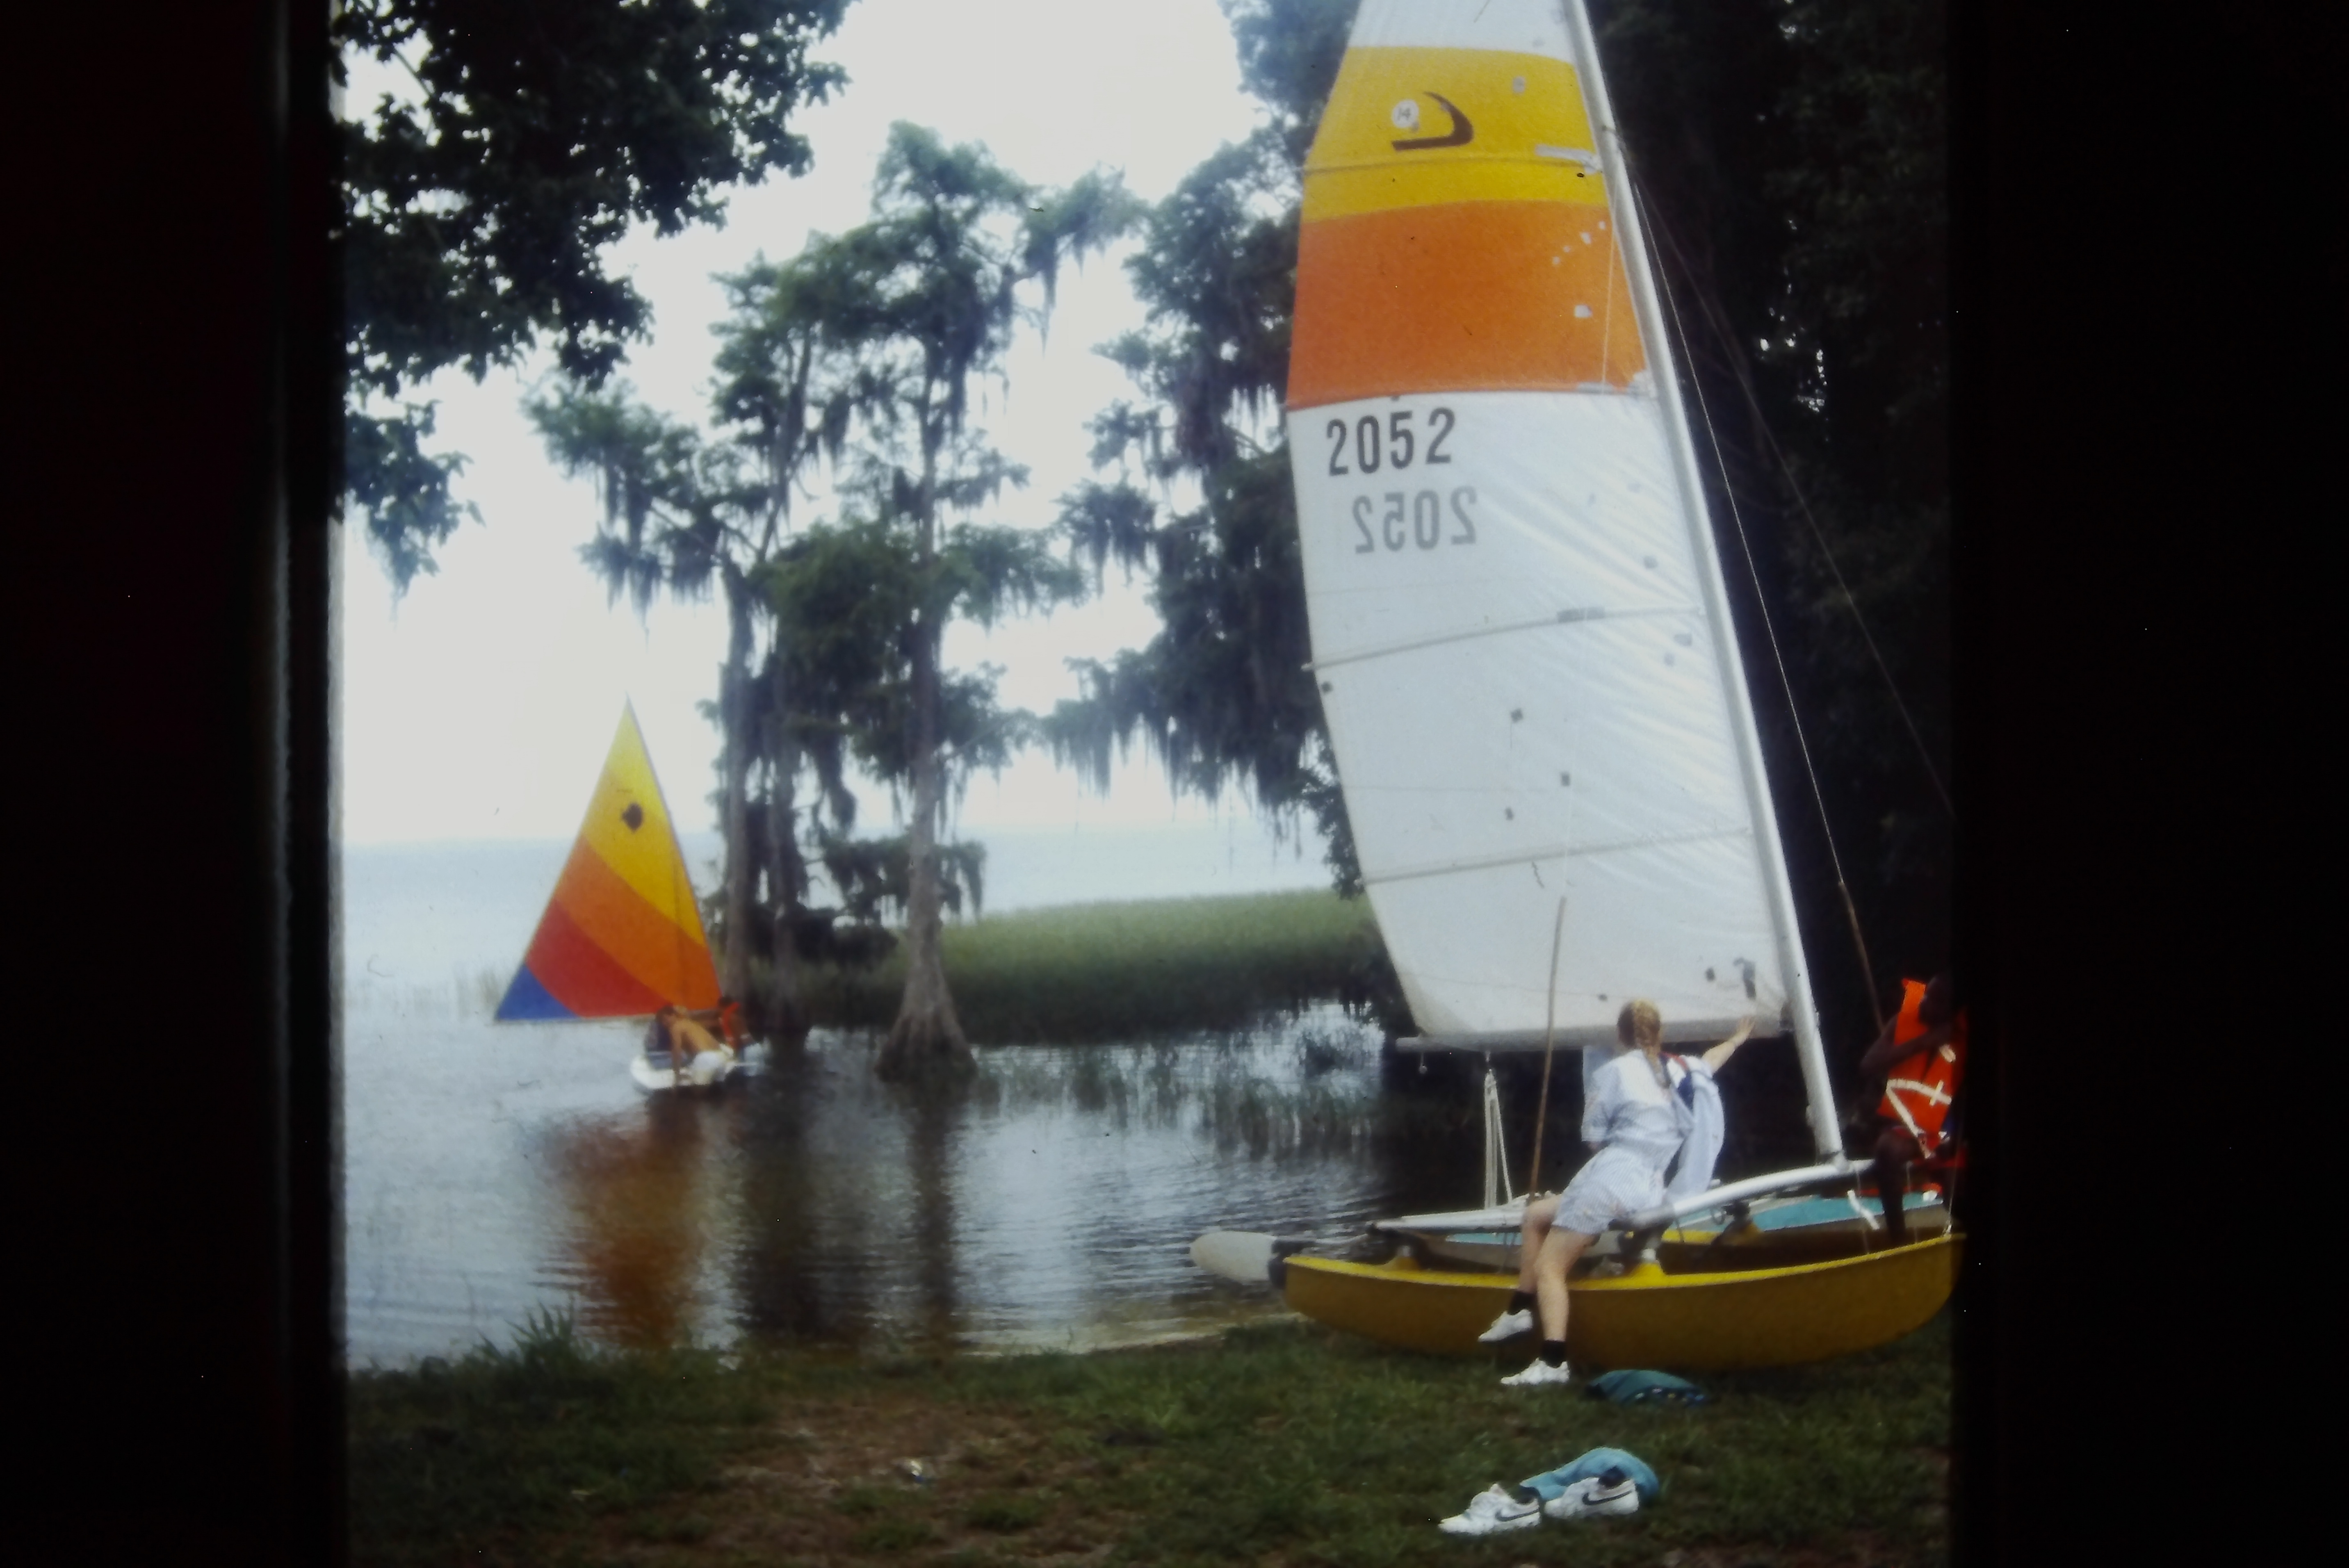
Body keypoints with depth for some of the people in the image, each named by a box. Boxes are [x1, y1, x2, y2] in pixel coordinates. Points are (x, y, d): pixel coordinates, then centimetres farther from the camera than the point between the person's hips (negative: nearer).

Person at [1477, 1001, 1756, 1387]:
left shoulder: (1614, 1072, -3)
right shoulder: (1681, 1070, 13)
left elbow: (1593, 1138, 1)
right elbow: (1708, 1062, 38)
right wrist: (1737, 1040, 57)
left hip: (1607, 1182, -8)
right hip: (1649, 1192, 8)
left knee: (1548, 1267, -8)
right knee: (1537, 1213, 24)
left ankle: (1553, 1362, -26)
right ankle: (1518, 1312, 21)